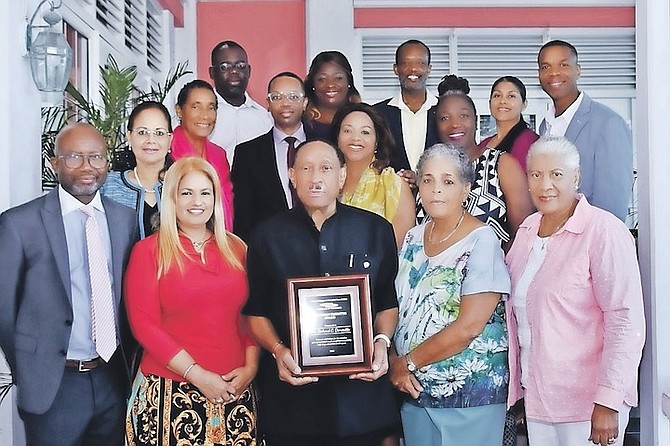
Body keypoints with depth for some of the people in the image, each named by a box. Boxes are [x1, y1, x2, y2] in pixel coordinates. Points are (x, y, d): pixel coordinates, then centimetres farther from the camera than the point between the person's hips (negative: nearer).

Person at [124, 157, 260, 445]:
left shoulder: (236, 249, 10)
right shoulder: (149, 250, -1)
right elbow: (144, 323, -7)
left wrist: (250, 367, -4)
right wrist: (198, 376, -12)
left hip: (234, 388, 3)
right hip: (170, 392, -3)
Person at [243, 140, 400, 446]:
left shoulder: (375, 230, 3)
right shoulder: (268, 236, 3)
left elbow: (388, 302, 9)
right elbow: (255, 311, 5)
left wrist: (382, 341, -9)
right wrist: (278, 350, -11)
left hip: (360, 391, 1)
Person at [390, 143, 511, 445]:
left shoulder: (482, 241, -13)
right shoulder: (413, 239, 6)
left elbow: (468, 327, -20)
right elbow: (396, 307, 9)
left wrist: (409, 362, -13)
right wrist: (394, 363, -7)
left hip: (471, 394, -5)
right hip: (414, 388, 6)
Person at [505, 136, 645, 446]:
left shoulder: (604, 231, -15)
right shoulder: (528, 229, 8)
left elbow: (626, 321, -19)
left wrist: (608, 402, -21)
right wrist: (518, 383, 12)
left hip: (586, 404, -6)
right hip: (536, 395, 7)